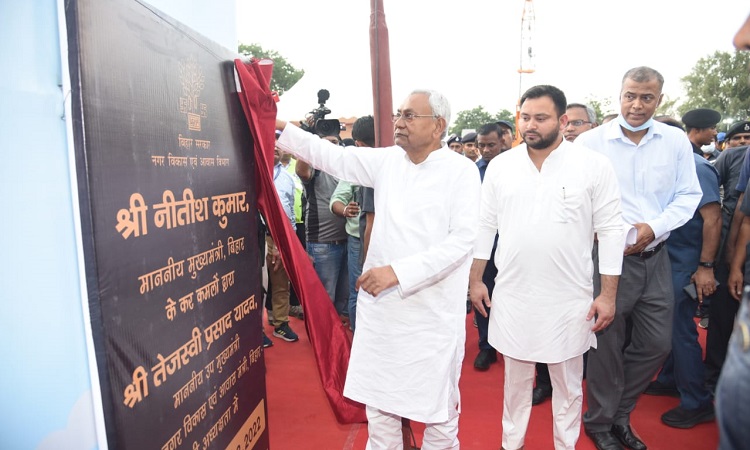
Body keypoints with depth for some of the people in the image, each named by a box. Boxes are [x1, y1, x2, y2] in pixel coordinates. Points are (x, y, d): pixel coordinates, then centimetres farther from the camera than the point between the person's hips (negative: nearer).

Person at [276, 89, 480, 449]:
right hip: (381, 305, 4)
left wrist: (397, 271, -22)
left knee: (439, 406, 13)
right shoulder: (386, 161, 6)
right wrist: (280, 127, 5)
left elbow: (462, 239, -15)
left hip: (433, 310, -4)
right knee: (378, 401, 17)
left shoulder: (461, 171, -8)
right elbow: (332, 156, 11)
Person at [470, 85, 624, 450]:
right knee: (515, 379, 18)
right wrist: (475, 280, 6)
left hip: (569, 298, -2)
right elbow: (485, 225, 5)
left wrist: (608, 294, -6)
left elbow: (610, 230, -5)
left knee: (568, 383, 16)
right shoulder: (500, 165, 1)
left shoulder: (594, 166, -7)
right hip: (512, 294, 2)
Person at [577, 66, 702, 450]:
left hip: (655, 257, 4)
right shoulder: (591, 142, -6)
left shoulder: (677, 141, 3)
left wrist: (655, 227, -12)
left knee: (657, 343, 11)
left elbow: (688, 195, 4)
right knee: (608, 344, 6)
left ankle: (620, 415, 35)